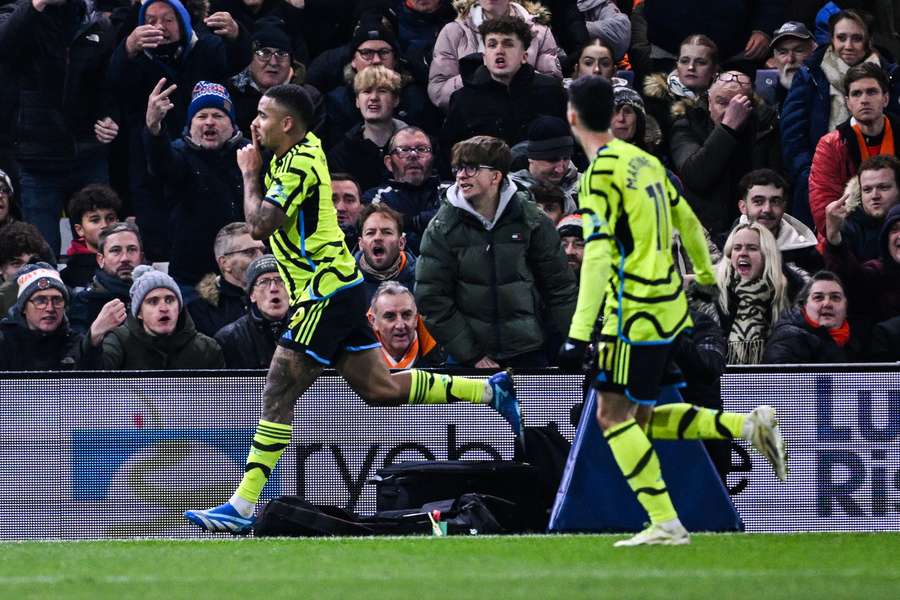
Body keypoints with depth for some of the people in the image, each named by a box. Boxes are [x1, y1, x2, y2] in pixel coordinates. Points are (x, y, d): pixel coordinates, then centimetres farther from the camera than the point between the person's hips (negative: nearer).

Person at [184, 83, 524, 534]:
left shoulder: (300, 164, -17)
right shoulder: (299, 150, 12)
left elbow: (259, 225, -23)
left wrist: (250, 174, -9)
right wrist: (256, 164, 10)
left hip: (324, 294, -10)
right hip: (336, 290, 10)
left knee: (278, 396, -10)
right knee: (381, 388, 11)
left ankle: (242, 507, -12)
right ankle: (489, 391, 13)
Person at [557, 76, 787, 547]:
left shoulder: (601, 172, -14)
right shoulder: (643, 160, 11)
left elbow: (597, 255, -23)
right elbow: (687, 222, 23)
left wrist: (579, 334, -26)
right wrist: (705, 276, 41)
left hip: (635, 310, -8)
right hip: (669, 306, 8)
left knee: (613, 414, -2)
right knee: (640, 417, 15)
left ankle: (665, 524, -7)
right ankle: (750, 427, 5)